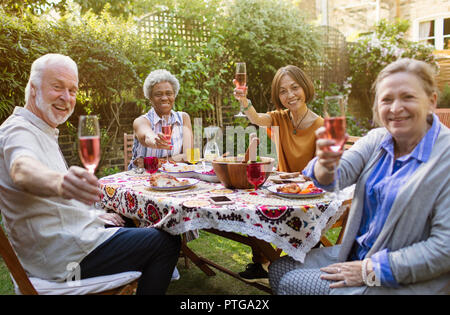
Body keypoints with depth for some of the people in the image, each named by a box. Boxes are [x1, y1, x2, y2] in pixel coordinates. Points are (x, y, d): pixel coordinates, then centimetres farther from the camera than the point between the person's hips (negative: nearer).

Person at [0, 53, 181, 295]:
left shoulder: (43, 132, 15)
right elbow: (22, 170, -42)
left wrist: (92, 215, 14)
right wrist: (59, 182, -64)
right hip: (62, 258, -11)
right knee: (167, 243, -7)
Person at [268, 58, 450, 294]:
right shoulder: (376, 140, 1)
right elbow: (340, 174, -14)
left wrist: (373, 270, -20)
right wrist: (326, 165, -39)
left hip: (404, 282, -6)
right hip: (357, 254, 6)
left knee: (291, 283, -8)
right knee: (279, 269, 4)